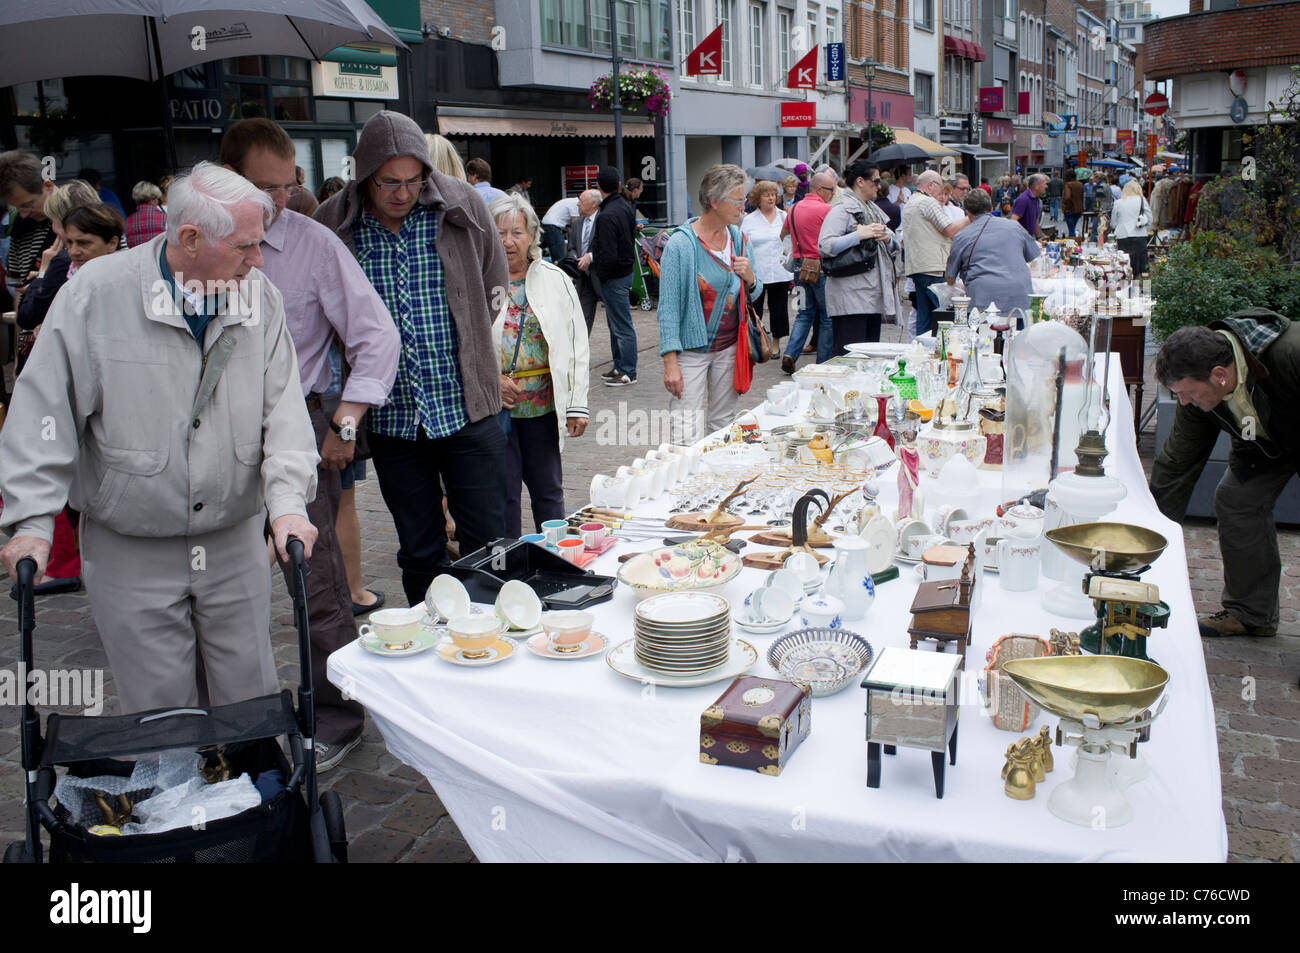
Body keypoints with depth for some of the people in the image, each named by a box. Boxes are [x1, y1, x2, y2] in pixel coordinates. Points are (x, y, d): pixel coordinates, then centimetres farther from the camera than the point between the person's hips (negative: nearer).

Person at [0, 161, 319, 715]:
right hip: (130, 551, -2)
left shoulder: (260, 299, -1)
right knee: (160, 712, 8)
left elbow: (282, 406, -4)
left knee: (252, 699, 11)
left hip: (235, 544, 3)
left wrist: (287, 501, -18)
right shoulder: (95, 293, -10)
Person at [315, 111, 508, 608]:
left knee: (487, 545, 4)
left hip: (465, 410, -1)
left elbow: (494, 287, 12)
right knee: (419, 553, 12)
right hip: (391, 417, 1)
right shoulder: (331, 226, -3)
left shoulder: (462, 208, -3)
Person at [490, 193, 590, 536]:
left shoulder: (555, 280, 5)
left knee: (548, 491, 12)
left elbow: (577, 344, 4)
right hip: (493, 407, -2)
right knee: (502, 494, 5)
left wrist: (577, 404, -1)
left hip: (544, 404, 2)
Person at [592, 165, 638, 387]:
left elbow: (609, 256, -25)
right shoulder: (626, 206, 5)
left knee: (622, 327, -1)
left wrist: (600, 276, -10)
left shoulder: (607, 216, -23)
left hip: (614, 277, -10)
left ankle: (628, 372, 6)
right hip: (626, 269, 10)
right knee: (615, 324, 19)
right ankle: (619, 367, 28)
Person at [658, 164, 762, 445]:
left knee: (722, 426, 13)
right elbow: (668, 307, -12)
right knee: (685, 435, -9)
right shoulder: (681, 244, -11)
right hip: (691, 348, -6)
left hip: (729, 347, 6)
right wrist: (670, 362, -18)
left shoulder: (738, 238, 8)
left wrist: (750, 278, -7)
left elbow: (752, 296, 18)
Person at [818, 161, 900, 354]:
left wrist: (887, 238, 1)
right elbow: (824, 246, -20)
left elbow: (894, 246, 24)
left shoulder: (874, 209, 19)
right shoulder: (841, 210, -7)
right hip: (850, 296, -9)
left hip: (874, 294, 9)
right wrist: (859, 235, -21)